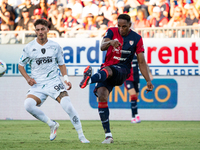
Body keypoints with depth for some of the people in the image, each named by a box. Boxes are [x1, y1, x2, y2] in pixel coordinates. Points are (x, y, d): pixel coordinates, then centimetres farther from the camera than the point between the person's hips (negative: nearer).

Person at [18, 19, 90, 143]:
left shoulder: (55, 46, 6)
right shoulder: (29, 48, 2)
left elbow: (61, 63, 17)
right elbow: (21, 65, 13)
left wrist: (66, 78, 2)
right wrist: (28, 78, -5)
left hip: (54, 82, 0)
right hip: (37, 85, 0)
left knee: (68, 106, -21)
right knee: (28, 104, -28)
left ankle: (81, 136, -9)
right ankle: (52, 125, -8)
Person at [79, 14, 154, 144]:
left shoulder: (136, 38, 4)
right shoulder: (112, 32, 6)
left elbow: (141, 62, 5)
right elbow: (102, 47, -13)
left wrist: (148, 81, -1)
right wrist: (110, 42, -36)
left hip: (122, 70, -3)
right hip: (107, 68, 3)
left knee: (107, 70, -37)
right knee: (102, 96, -18)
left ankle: (89, 79, -73)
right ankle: (108, 135, -16)